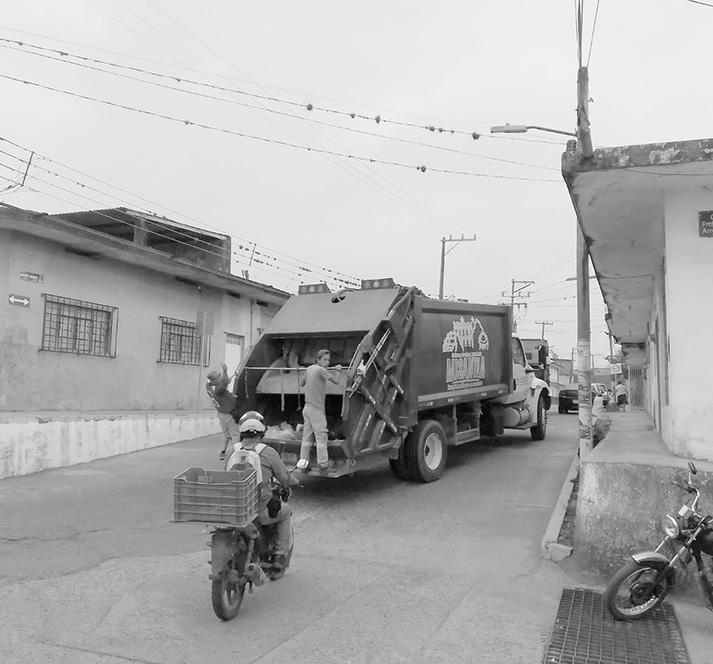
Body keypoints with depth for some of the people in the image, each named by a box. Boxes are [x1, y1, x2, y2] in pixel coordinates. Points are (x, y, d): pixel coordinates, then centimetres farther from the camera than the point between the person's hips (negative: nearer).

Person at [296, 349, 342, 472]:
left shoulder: (309, 369, 9)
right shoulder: (320, 370, -15)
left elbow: (301, 384, 21)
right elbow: (336, 381, -12)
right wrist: (338, 370, 5)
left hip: (307, 407, 8)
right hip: (316, 409, -8)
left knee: (307, 436, 10)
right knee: (321, 436, -1)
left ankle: (303, 462, 11)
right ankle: (323, 463, 2)